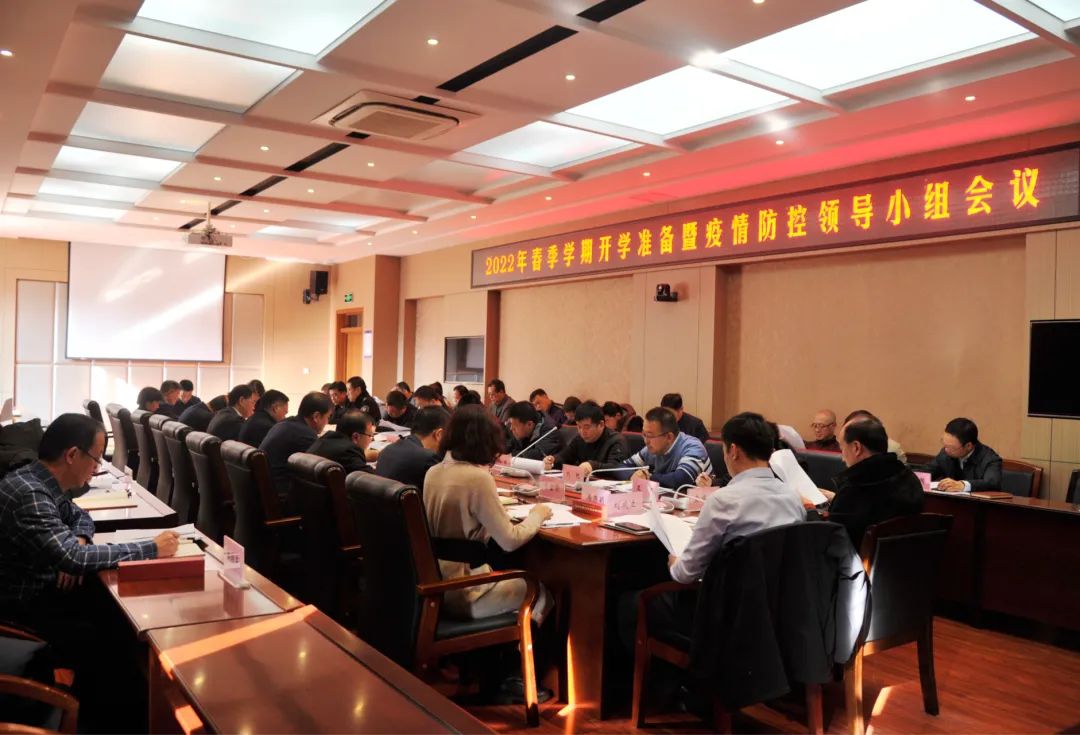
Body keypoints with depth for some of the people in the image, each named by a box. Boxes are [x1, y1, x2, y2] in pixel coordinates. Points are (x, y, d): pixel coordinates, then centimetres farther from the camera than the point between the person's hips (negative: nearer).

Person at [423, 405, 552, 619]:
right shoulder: (478, 478, -21)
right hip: (459, 592, -8)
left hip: (432, 582, 8)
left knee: (515, 578, 27)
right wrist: (537, 515, -1)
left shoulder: (433, 472, 1)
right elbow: (510, 541, -18)